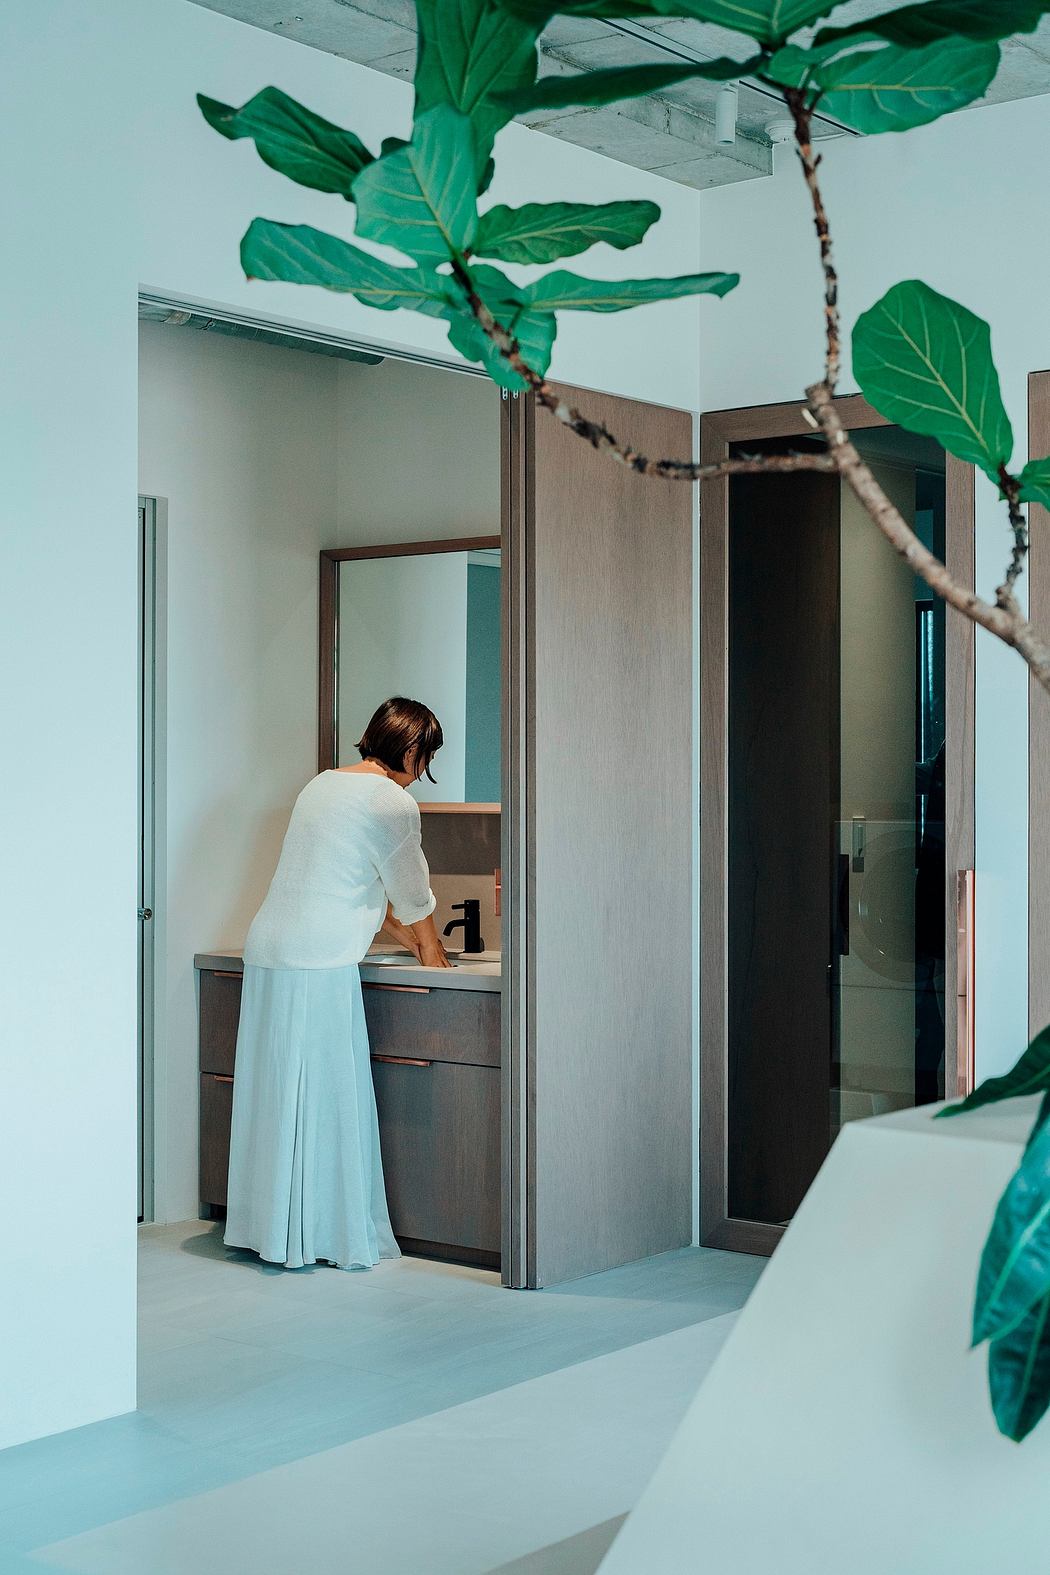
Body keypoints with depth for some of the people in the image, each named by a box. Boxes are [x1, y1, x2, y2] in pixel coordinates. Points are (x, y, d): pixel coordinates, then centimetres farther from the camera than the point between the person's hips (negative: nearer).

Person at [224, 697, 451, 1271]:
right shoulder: (393, 803, -7)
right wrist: (431, 949, 21)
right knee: (324, 1096, -1)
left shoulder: (323, 785, 18)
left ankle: (270, 1227, 19)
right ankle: (326, 1234, 5)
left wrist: (404, 934, 33)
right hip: (320, 963, -9)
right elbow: (412, 895, 3)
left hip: (267, 949, 9)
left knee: (275, 1092, 12)